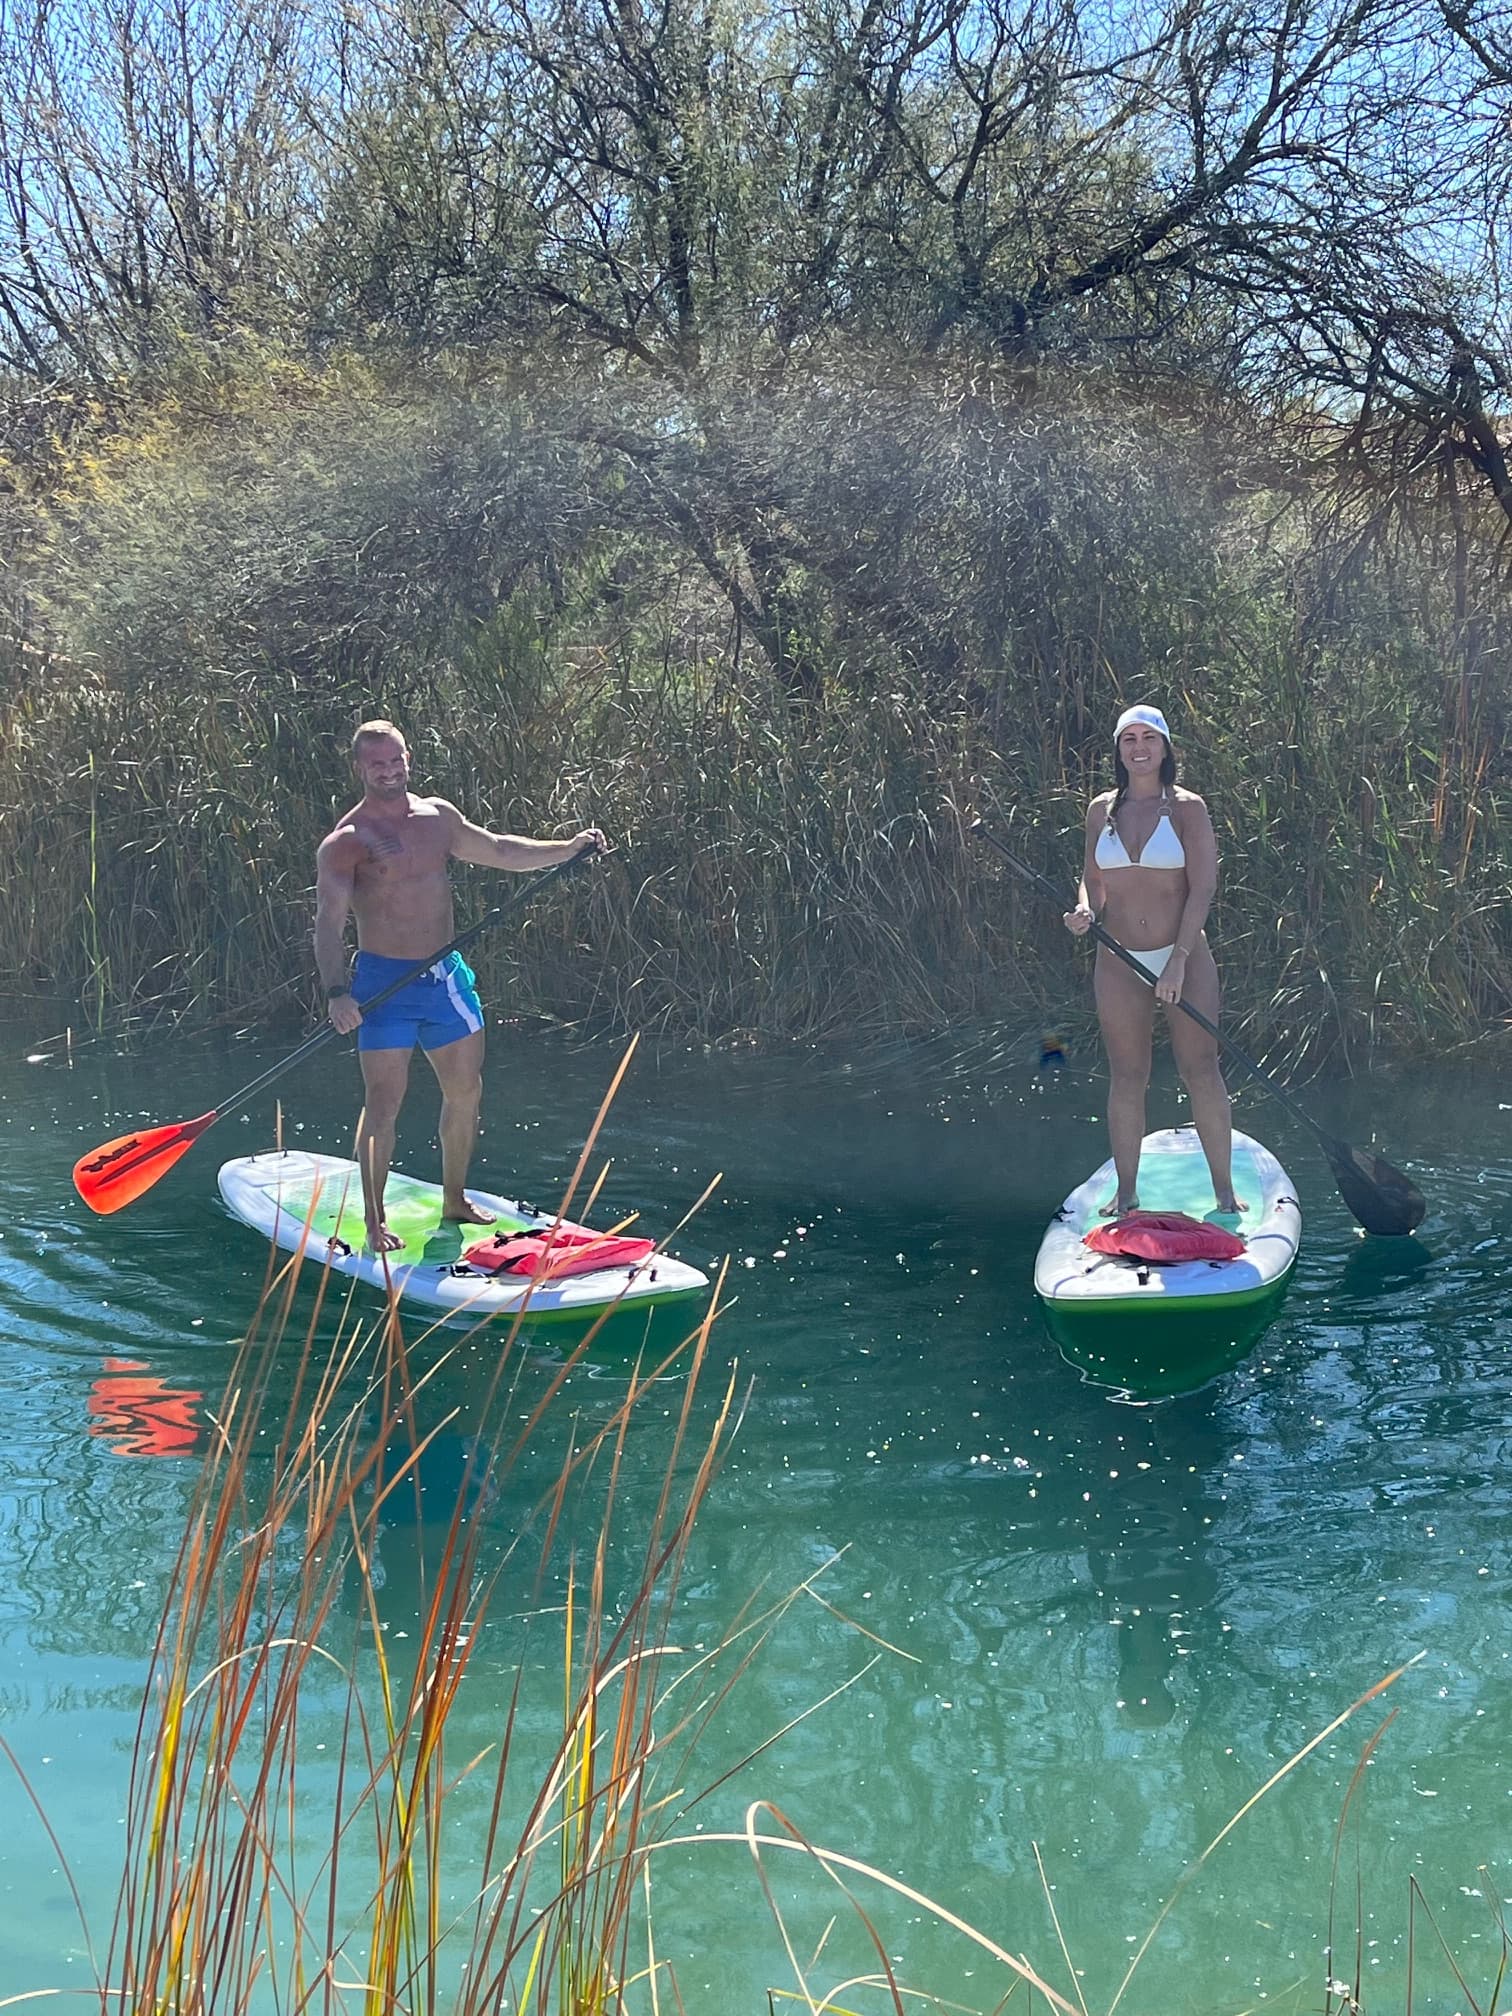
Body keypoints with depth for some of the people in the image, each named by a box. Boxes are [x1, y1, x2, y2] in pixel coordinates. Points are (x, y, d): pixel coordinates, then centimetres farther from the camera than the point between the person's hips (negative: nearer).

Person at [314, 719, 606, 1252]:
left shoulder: (438, 816, 9)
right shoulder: (346, 842, -10)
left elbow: (498, 851, 22)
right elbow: (328, 923, -17)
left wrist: (567, 848, 12)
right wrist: (336, 993, -29)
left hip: (446, 974, 7)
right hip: (384, 981, -6)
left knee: (465, 1091, 13)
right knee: (383, 1105, -6)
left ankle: (455, 1200, 30)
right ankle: (374, 1224, 4)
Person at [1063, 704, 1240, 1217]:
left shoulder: (1187, 808, -3)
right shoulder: (1102, 810, 7)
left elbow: (1202, 887, -9)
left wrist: (1179, 959, -17)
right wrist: (1086, 910, -9)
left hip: (1184, 956, -3)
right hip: (1119, 962, 3)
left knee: (1201, 1072, -3)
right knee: (1126, 1078, 6)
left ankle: (1224, 1189, 8)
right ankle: (1126, 1192, 15)